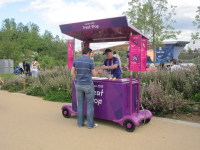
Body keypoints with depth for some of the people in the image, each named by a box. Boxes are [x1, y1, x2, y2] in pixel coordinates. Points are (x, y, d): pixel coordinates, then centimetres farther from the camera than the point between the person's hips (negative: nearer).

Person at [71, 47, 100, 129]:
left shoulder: (76, 60, 4)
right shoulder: (90, 61, -9)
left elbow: (72, 73, 1)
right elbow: (94, 74, -4)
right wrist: (99, 72, 17)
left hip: (79, 85, 5)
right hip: (88, 85, -4)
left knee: (80, 104, 12)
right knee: (90, 104, 4)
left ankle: (80, 123, 19)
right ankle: (90, 124, 10)